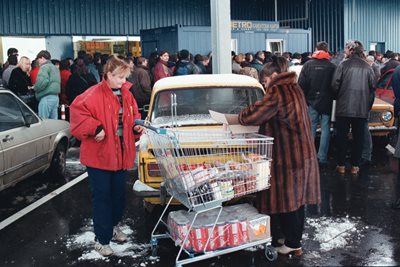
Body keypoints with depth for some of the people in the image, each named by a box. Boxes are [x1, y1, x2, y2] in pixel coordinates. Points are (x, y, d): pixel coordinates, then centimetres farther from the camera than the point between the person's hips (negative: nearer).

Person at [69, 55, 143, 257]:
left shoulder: (126, 95, 7)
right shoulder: (94, 94, -15)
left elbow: (133, 115, 19)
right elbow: (77, 111, -21)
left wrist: (136, 126, 0)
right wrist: (96, 129, -25)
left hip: (120, 153, 7)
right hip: (99, 155, -6)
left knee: (118, 193, 16)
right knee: (101, 197, 1)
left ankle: (113, 226, 37)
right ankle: (102, 240, 10)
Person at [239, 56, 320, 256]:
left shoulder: (278, 92, -17)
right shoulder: (294, 89, 13)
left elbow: (254, 115, -19)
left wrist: (239, 116, 0)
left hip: (287, 156, -9)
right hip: (302, 153, 9)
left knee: (286, 198, 1)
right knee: (296, 197, 14)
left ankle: (293, 244, 10)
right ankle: (294, 238, 25)